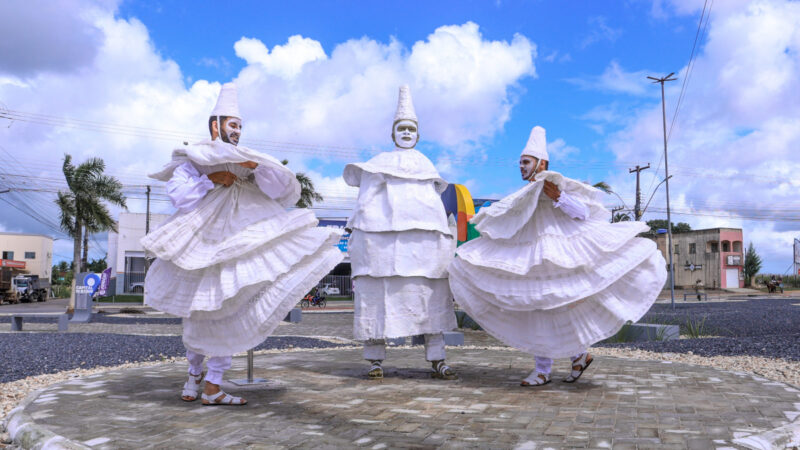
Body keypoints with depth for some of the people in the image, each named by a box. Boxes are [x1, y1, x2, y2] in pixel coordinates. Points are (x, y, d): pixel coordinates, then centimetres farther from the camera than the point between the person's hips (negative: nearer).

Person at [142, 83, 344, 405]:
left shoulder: (245, 162, 11)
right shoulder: (193, 158, 5)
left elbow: (280, 189, -3)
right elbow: (177, 192, -10)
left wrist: (256, 165, -18)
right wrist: (213, 179, -14)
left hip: (234, 244, 2)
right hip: (199, 244, -2)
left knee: (227, 314, -3)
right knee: (198, 315, 7)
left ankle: (212, 388, 5)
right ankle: (194, 372, 31)